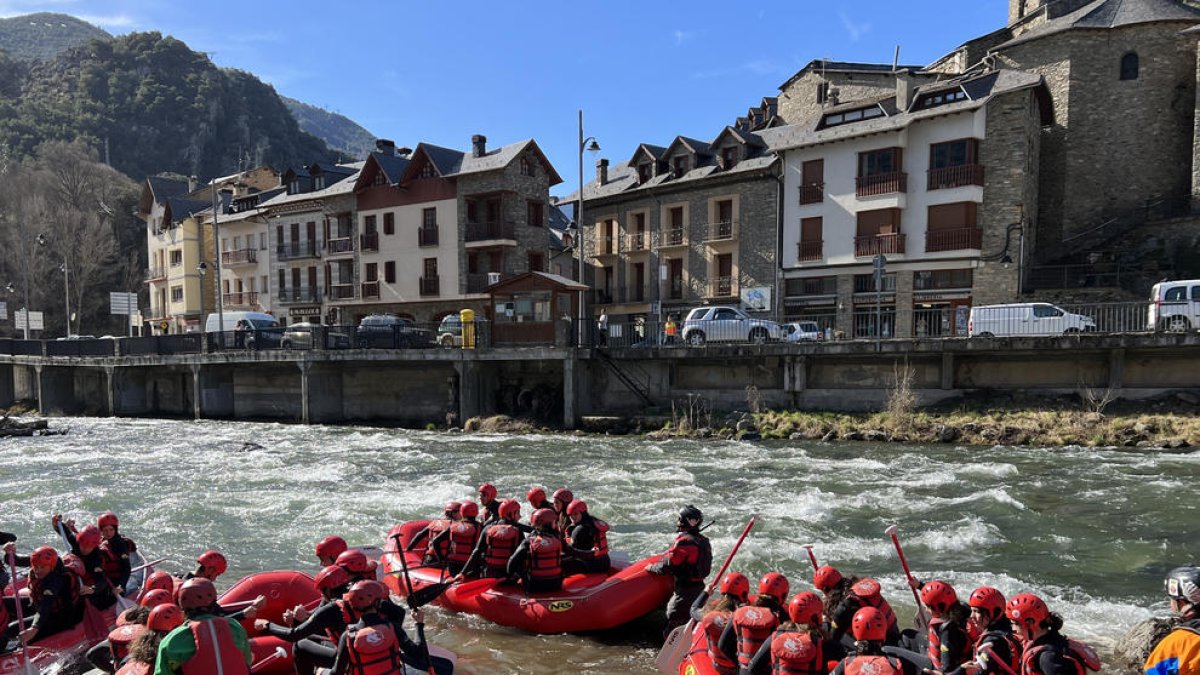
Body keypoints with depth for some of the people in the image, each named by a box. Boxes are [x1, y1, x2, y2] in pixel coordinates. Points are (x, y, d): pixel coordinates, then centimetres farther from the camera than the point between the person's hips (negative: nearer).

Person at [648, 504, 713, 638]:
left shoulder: (684, 541, -22)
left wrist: (651, 568, -1)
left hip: (685, 590, -9)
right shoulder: (703, 540, 6)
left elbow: (667, 566, -19)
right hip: (699, 587, 9)